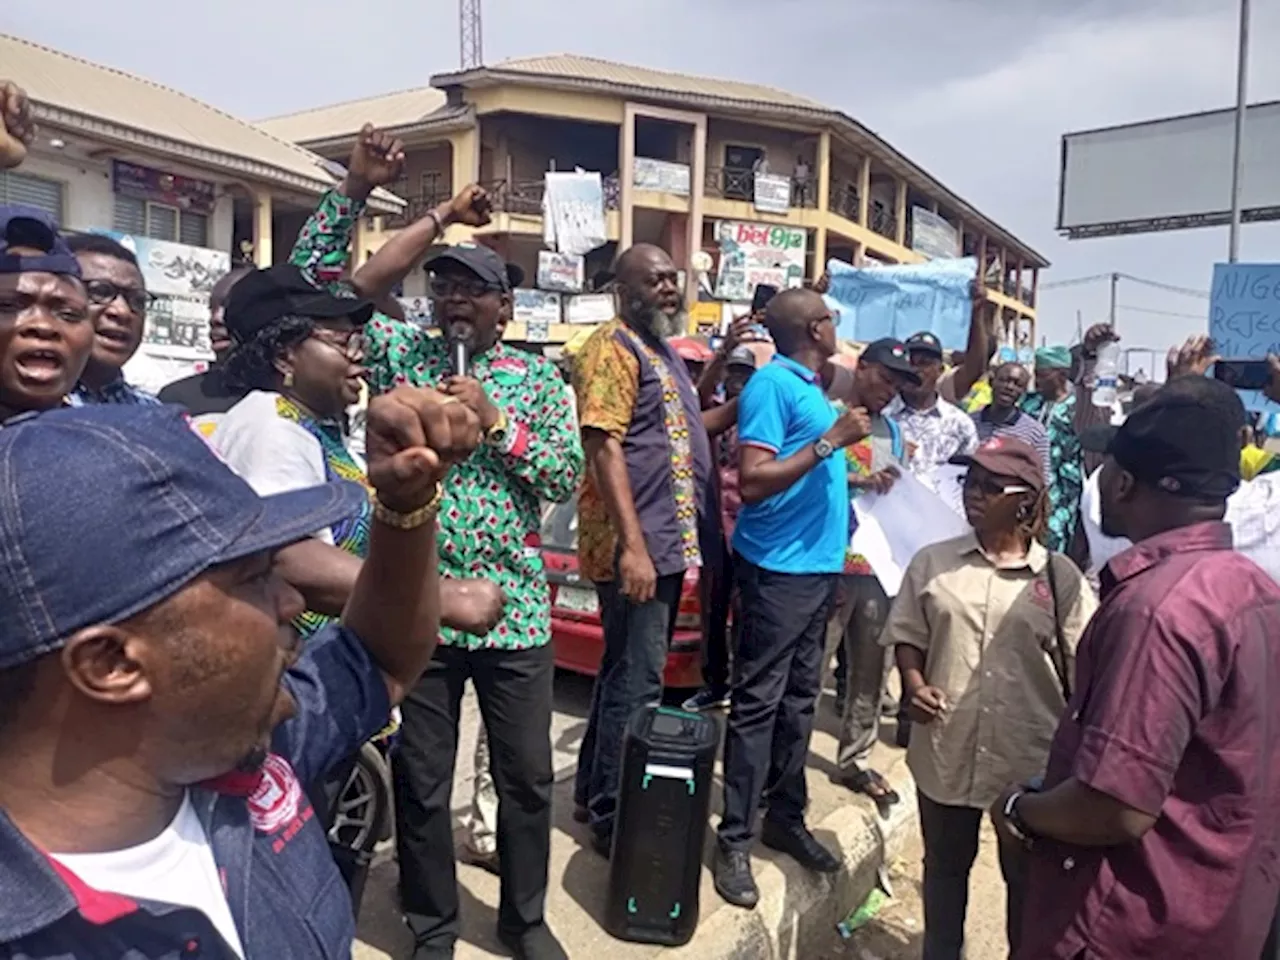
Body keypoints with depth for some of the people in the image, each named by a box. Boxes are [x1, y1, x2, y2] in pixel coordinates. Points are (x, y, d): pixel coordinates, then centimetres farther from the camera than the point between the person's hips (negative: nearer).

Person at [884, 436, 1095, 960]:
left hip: (1030, 759, -1)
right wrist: (914, 684, -13)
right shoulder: (932, 562, -1)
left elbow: (1080, 672, -1)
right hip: (947, 749, 2)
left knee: (1027, 874, 18)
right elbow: (908, 637, 5)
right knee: (945, 864, 21)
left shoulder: (1060, 576, -5)